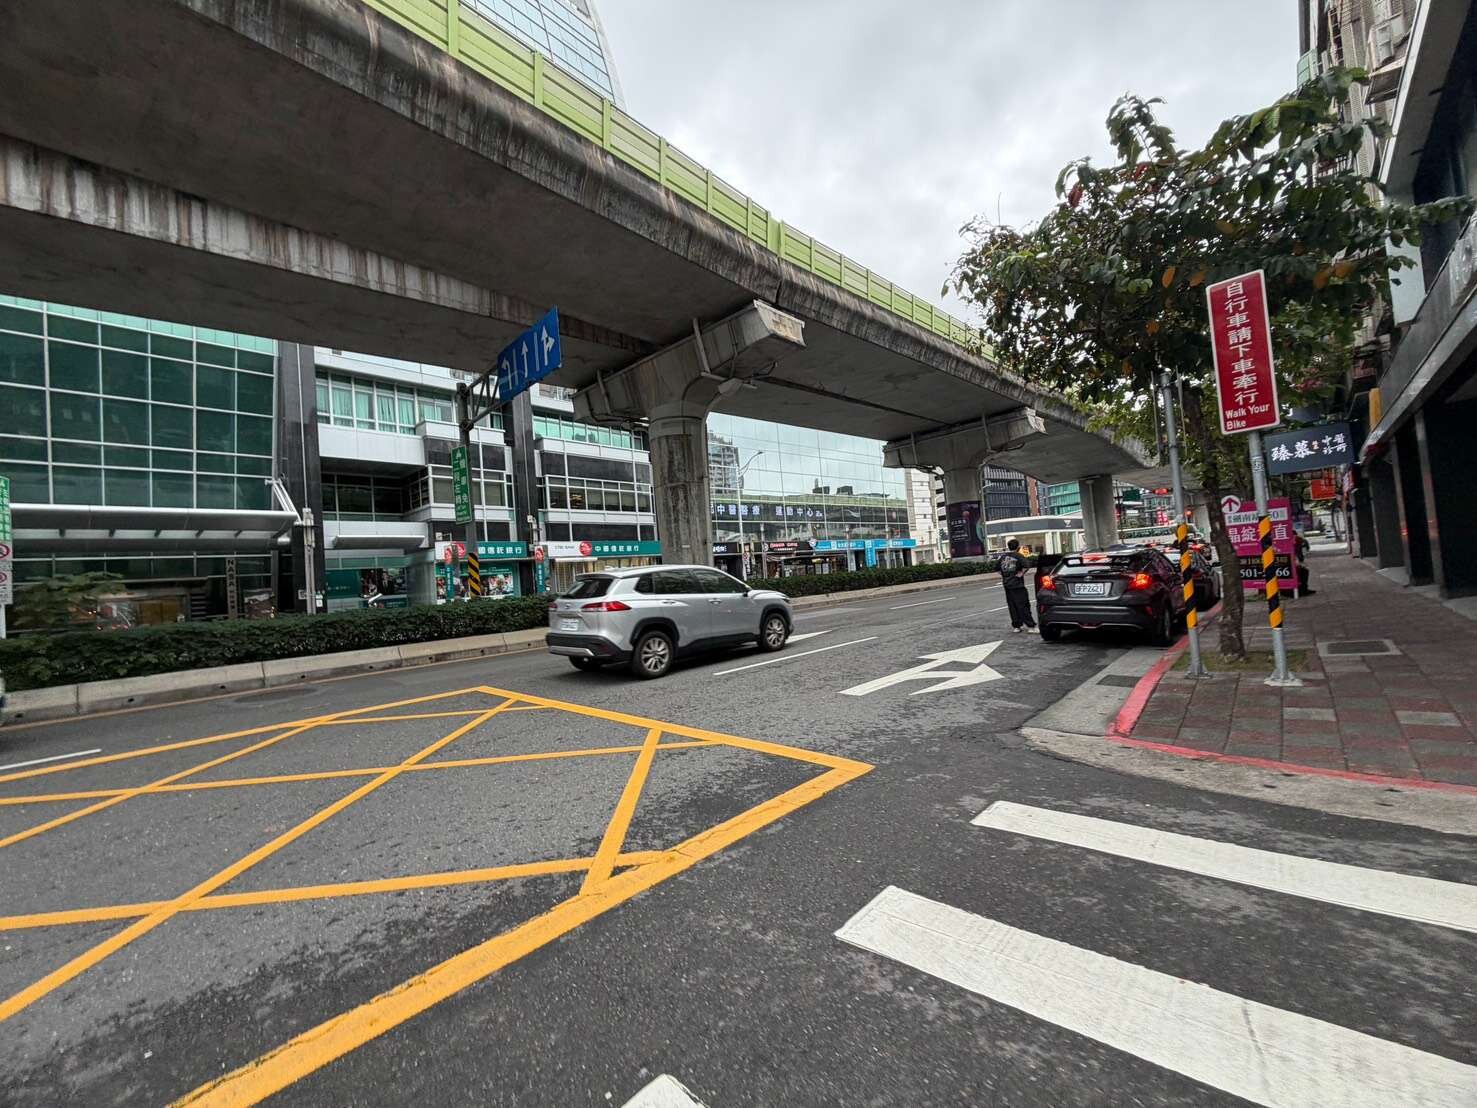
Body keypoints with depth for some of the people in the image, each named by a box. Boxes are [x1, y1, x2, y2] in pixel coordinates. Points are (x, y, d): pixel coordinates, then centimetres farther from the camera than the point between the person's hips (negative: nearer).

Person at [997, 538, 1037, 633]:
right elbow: (1025, 566, -24)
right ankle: (1030, 626, -1)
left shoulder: (1003, 556, 9)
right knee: (1023, 606, -3)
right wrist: (1021, 573, -10)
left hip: (1007, 585, 6)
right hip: (1017, 585, -6)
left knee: (1012, 606, 11)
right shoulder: (1018, 556, -8)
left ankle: (1016, 626, 14)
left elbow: (997, 568, 15)